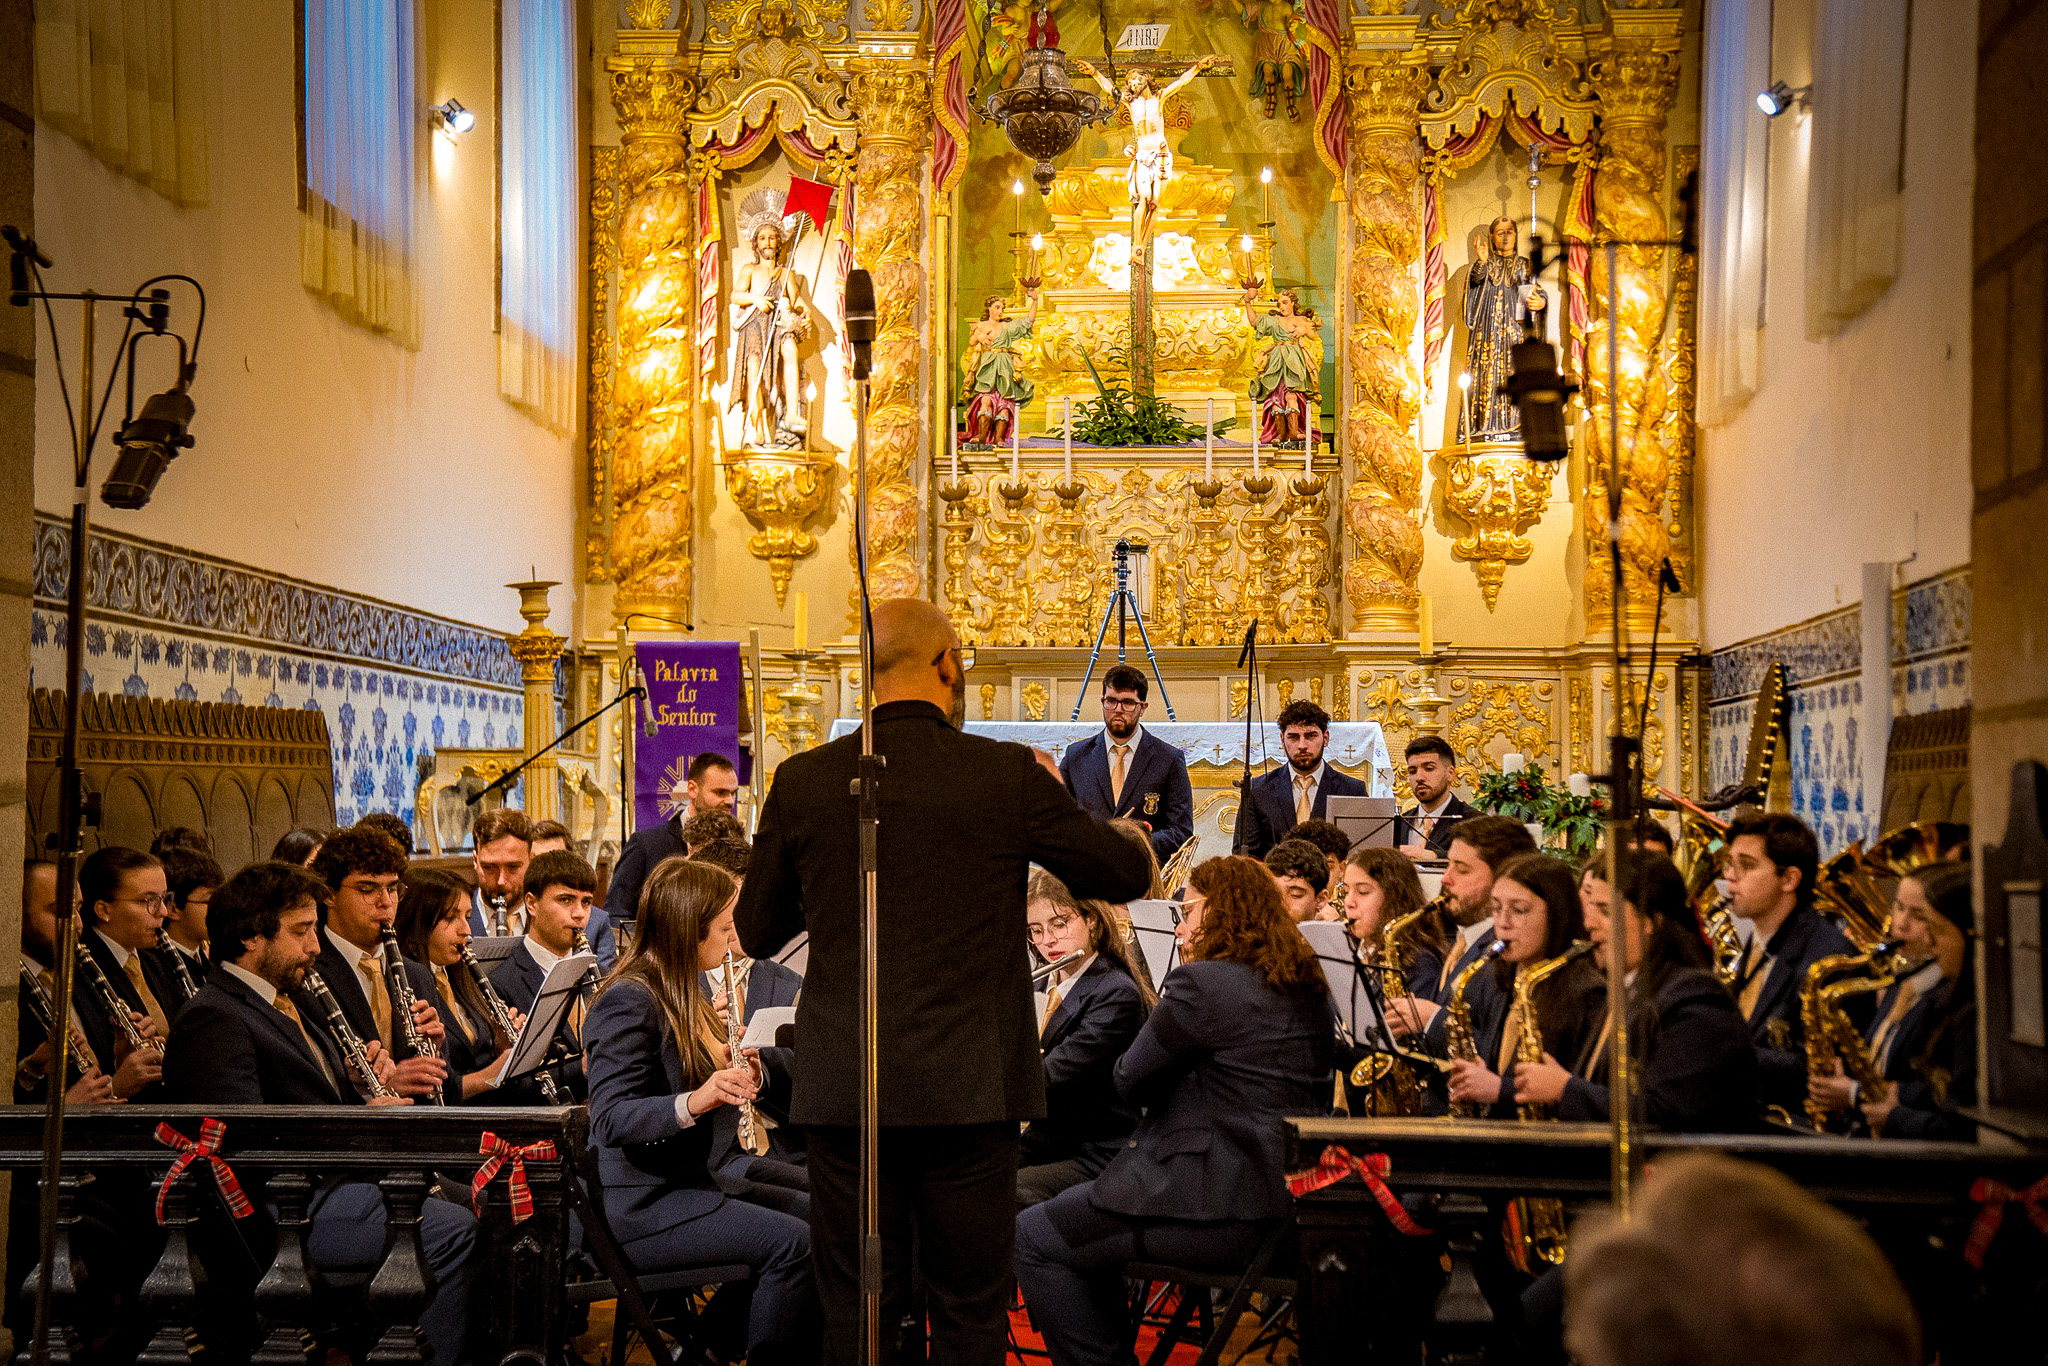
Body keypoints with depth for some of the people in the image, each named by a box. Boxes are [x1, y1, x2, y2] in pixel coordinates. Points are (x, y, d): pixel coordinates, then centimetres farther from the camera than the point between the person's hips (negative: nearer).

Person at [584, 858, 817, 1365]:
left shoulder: (680, 995, 13)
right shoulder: (628, 1000, -17)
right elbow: (610, 1120, -24)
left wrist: (738, 1077, -3)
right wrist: (692, 1102, -38)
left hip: (682, 1185, 10)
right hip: (637, 1208, -10)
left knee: (810, 1215, 4)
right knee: (792, 1242, -20)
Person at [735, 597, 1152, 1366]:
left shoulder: (803, 782, -1)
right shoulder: (1008, 776, -7)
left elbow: (756, 934, 9)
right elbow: (1128, 876, 4)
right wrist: (1056, 801, 19)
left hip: (844, 1088, 2)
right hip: (967, 1089, -2)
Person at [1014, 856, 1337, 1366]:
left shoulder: (1203, 983, -14)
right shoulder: (1309, 990, 11)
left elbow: (1131, 1083, -6)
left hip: (1219, 1210, -10)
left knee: (1033, 1238, 4)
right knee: (1084, 1211, 27)